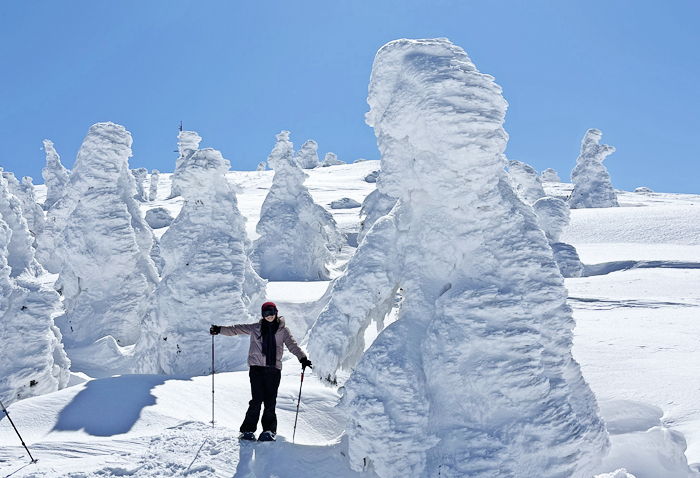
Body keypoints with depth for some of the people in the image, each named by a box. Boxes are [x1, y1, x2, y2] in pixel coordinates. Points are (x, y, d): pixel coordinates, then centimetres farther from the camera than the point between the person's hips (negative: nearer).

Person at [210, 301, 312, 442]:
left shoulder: (283, 330, 8)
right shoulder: (255, 328, 10)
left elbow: (292, 345, 0)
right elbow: (237, 329, 14)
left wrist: (302, 358, -14)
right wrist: (219, 329, 6)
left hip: (274, 369, 0)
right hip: (257, 368, 0)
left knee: (270, 401, 1)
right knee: (257, 400, -7)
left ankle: (269, 430, 13)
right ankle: (248, 430, 2)